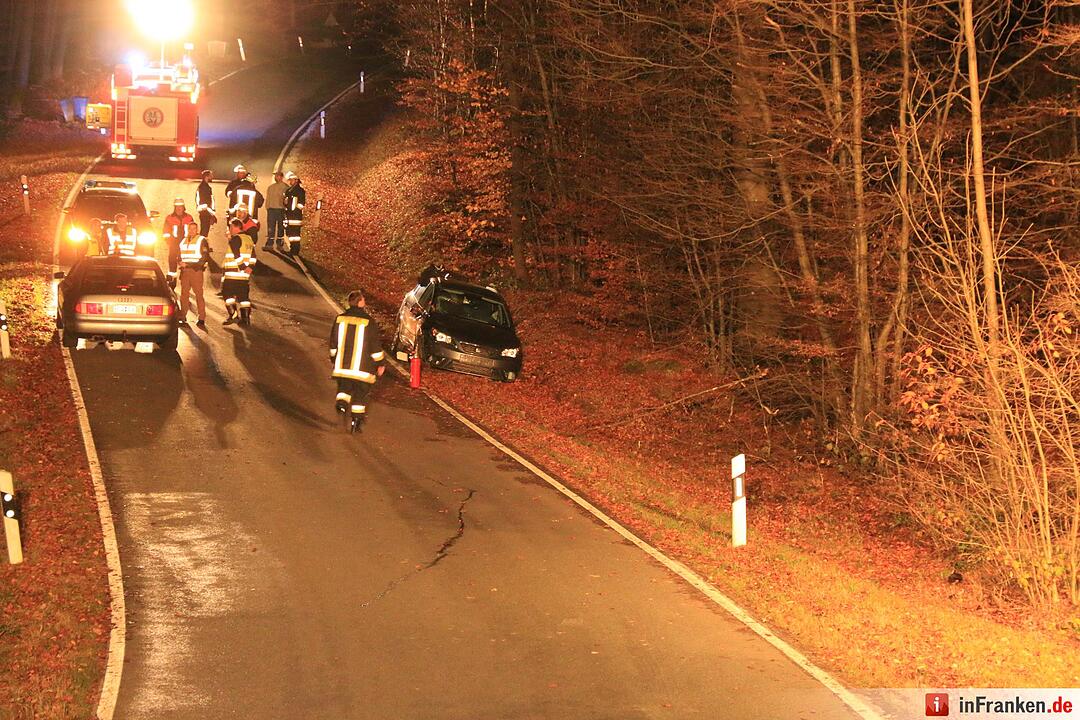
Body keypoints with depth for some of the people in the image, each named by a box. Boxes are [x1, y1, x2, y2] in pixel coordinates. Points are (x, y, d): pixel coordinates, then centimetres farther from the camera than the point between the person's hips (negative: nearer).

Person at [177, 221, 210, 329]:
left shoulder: (201, 240, 0)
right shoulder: (183, 241, 18)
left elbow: (204, 258, -8)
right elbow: (180, 256, 25)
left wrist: (188, 264, -13)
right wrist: (181, 263, 1)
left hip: (197, 271, -6)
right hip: (185, 271, 6)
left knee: (199, 295, -6)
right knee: (184, 294, 5)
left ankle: (201, 319, -7)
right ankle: (183, 317, 11)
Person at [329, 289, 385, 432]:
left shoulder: (340, 319, 2)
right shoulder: (368, 322, -10)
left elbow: (333, 342, 10)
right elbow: (376, 345, -6)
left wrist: (334, 359, 24)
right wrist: (380, 363, 5)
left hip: (343, 365, 3)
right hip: (362, 366, -3)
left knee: (344, 387, 16)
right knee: (360, 393, 9)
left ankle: (342, 401, -14)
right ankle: (356, 420, 10)